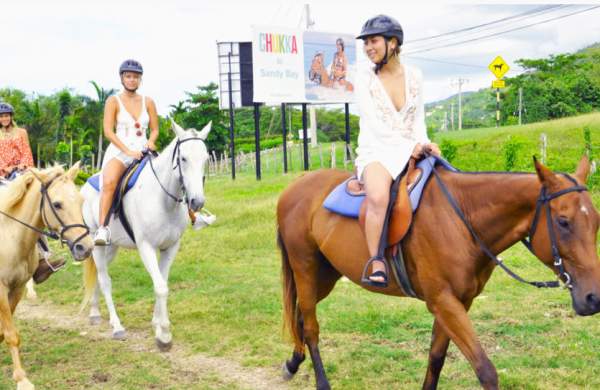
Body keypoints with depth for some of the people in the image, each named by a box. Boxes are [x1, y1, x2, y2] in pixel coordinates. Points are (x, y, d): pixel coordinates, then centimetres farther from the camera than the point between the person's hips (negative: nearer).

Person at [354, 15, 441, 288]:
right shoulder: (364, 78, 1)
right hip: (376, 151, -4)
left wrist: (424, 145, -8)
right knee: (379, 197, -34)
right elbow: (373, 124, -7)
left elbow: (419, 120, 13)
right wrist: (411, 146, -15)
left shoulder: (414, 76, 10)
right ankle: (376, 265, -30)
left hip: (412, 152, 4)